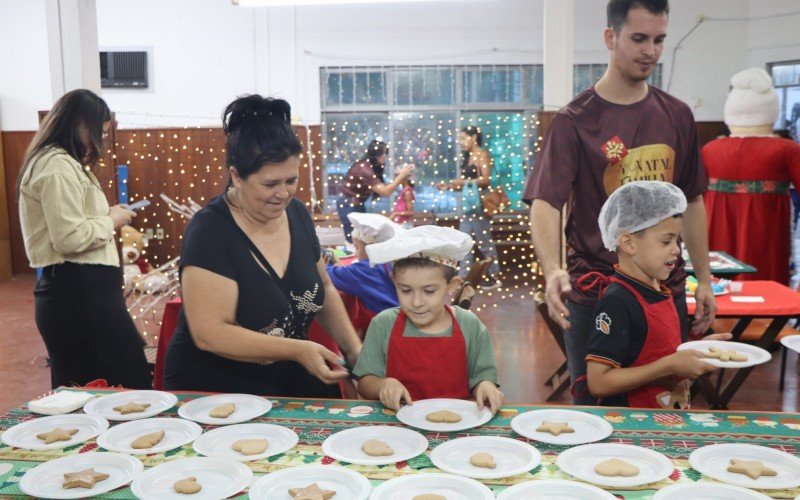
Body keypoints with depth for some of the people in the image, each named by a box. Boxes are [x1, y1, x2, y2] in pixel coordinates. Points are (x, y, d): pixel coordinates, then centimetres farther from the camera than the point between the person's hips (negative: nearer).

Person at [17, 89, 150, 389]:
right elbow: (70, 238, -21)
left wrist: (105, 217, 12)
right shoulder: (58, 167, -13)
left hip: (74, 291, 11)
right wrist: (111, 221, -7)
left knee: (79, 395, 14)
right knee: (132, 383, -9)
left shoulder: (58, 163, 19)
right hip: (80, 293, -11)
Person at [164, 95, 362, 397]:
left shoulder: (296, 213, 1)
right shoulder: (209, 232, -17)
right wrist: (297, 350, -25)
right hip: (214, 391, -5)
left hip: (290, 383, 5)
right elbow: (209, 333, -22)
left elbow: (324, 290, 14)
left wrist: (354, 350, 1)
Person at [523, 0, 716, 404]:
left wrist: (703, 279, 11)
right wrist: (553, 271, -37)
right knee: (595, 408, 10)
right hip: (594, 293, -4)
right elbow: (545, 203, -20)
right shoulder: (575, 120, -10)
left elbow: (691, 201, 13)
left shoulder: (677, 116, 5)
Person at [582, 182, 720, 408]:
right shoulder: (617, 302, -17)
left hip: (667, 418, 7)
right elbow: (598, 383, -22)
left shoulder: (659, 291, 9)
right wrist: (670, 365, -20)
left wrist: (697, 349, 6)